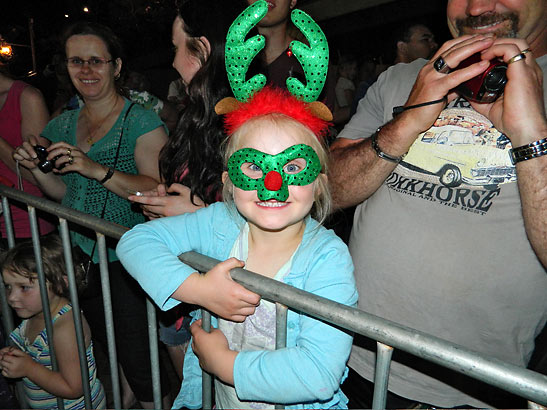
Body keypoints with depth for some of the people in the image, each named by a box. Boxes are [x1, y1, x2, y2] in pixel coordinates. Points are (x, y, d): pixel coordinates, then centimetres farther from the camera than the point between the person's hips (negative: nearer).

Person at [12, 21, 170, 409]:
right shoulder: (62, 125, 10)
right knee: (108, 348, 24)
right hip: (80, 257, 7)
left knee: (139, 361, -1)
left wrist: (99, 170, -27)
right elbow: (65, 194, 15)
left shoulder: (142, 121, -11)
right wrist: (37, 168, -3)